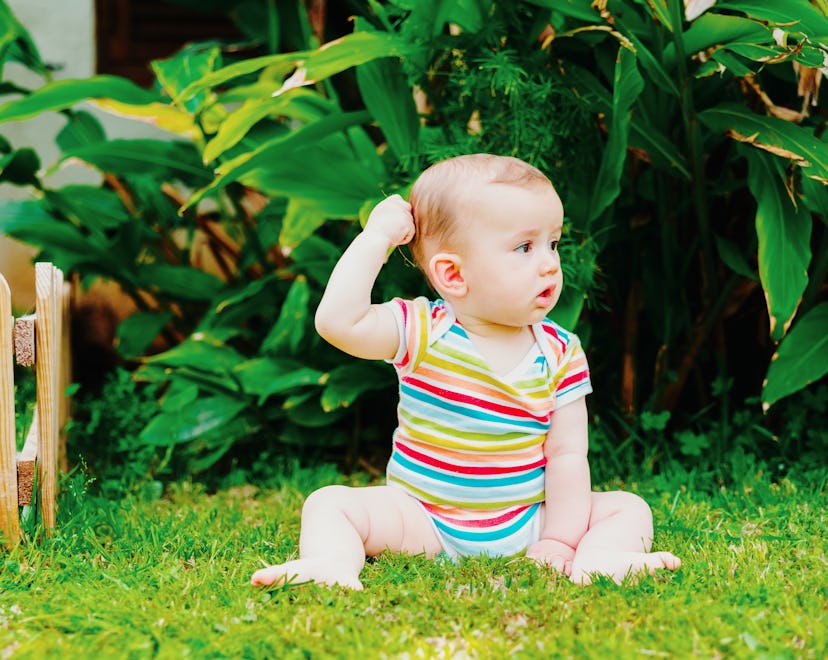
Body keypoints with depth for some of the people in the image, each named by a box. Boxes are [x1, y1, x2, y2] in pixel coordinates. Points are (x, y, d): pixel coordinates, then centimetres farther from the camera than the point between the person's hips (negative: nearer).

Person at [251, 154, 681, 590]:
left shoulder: (561, 354, -3)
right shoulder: (423, 332, -9)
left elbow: (567, 454, -5)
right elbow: (338, 321, -25)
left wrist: (558, 542, -17)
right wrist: (377, 237, -20)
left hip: (526, 526, 2)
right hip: (422, 521, -2)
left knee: (629, 509, -12)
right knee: (328, 504, -20)